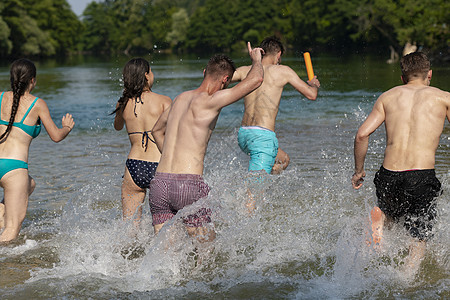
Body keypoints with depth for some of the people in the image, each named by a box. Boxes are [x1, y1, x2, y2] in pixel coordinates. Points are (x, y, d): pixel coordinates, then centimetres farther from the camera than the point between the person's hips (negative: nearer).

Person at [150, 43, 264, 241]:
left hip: (159, 184, 7)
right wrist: (256, 59, 11)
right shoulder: (209, 101, -7)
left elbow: (157, 130, 34)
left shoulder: (181, 98, 17)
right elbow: (255, 80, -10)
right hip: (189, 185, -7)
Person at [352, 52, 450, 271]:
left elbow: (362, 135, 4)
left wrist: (359, 170, 15)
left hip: (389, 176, 2)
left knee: (391, 213, 32)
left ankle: (380, 217, -1)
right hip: (422, 178, -2)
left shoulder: (388, 96, 12)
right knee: (419, 238, 13)